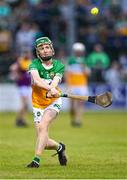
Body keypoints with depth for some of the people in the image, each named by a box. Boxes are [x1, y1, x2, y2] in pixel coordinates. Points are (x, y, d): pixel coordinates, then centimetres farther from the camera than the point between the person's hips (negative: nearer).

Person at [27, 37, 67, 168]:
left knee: (43, 126, -29)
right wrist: (50, 88, -50)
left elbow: (54, 82, -25)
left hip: (53, 102, -2)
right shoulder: (35, 64, -11)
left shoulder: (59, 66, -7)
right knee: (44, 142, 0)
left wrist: (50, 92, -48)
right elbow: (36, 80, -32)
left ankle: (36, 159, -30)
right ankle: (59, 147, 33)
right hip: (38, 104, 2)